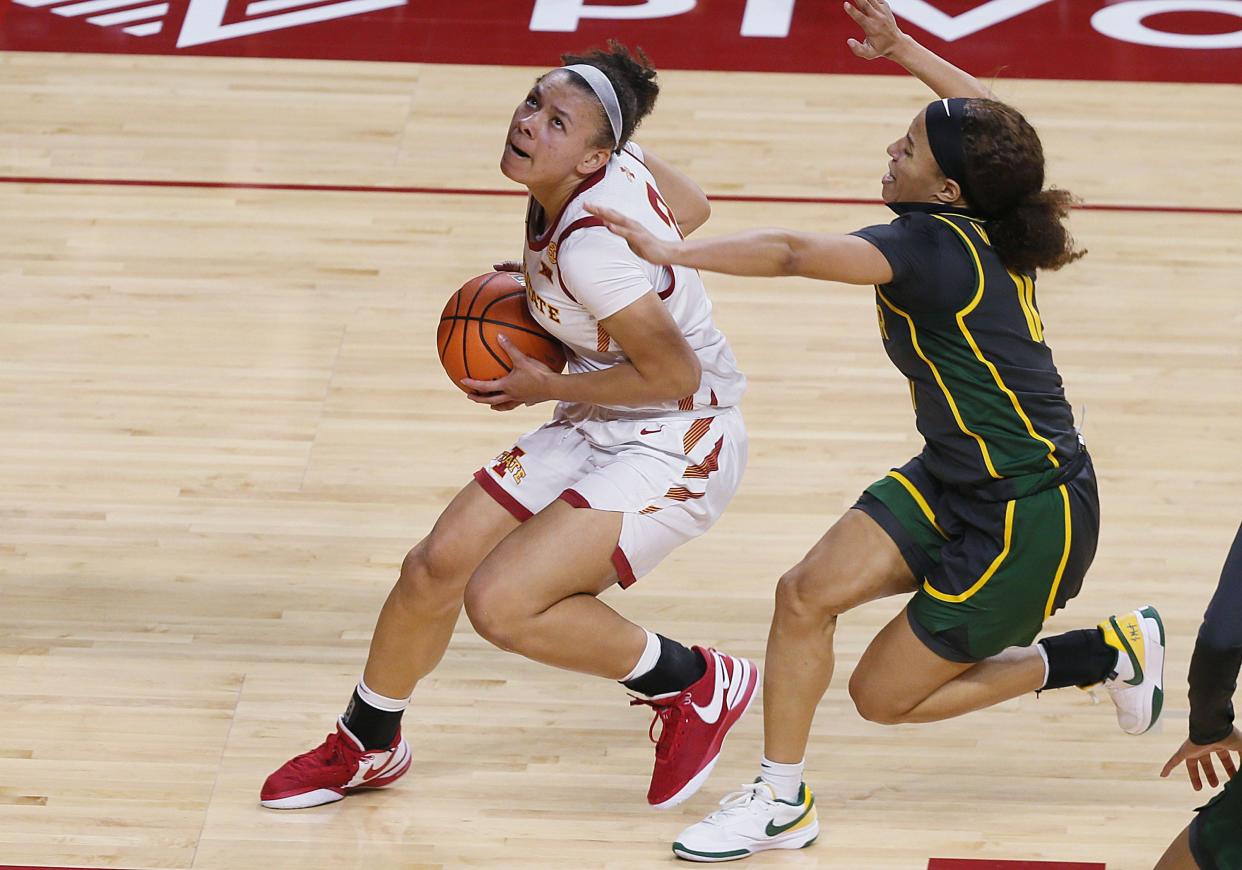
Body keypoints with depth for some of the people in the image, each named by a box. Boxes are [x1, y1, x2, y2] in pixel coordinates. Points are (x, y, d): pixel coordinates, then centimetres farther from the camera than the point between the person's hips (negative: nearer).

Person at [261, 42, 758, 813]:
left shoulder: (592, 244, -30)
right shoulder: (615, 162, -7)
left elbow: (675, 375, -25)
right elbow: (692, 207, 12)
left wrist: (546, 386, -13)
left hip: (677, 445, -9)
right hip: (597, 429, 9)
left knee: (501, 602, -20)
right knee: (438, 564, 7)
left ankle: (697, 684, 2)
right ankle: (366, 749, 31)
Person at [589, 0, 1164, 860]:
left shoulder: (932, 245, -27)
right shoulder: (988, 224, -4)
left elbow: (794, 253, -40)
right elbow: (982, 112, 18)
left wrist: (672, 251, -40)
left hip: (1029, 516, -9)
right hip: (954, 481, 9)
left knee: (882, 693, 2)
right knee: (807, 593, -2)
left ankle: (1103, 653, 14)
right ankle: (782, 805, 11)